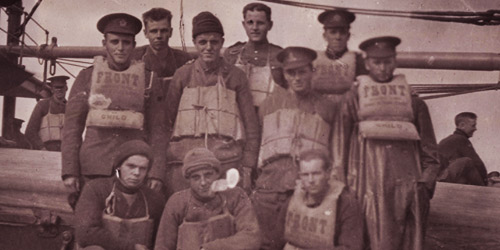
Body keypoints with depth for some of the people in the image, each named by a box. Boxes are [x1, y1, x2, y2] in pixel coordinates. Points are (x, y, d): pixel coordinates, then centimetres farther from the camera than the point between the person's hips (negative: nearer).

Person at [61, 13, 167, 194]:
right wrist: (70, 171, -2)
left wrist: (156, 173, -5)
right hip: (93, 168, 1)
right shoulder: (86, 77, 8)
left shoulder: (148, 80, 7)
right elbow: (72, 126, 6)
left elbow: (157, 130, 3)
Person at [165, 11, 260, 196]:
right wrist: (163, 166, 5)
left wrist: (247, 168, 2)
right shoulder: (183, 75, 8)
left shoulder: (236, 76, 7)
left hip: (227, 161, 0)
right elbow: (167, 120, 12)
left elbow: (251, 125, 8)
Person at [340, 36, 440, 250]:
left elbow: (429, 149, 14)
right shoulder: (354, 98, 9)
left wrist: (425, 183, 5)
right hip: (372, 183, -2)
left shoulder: (413, 102, 14)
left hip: (408, 183, 2)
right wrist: (346, 183, 4)